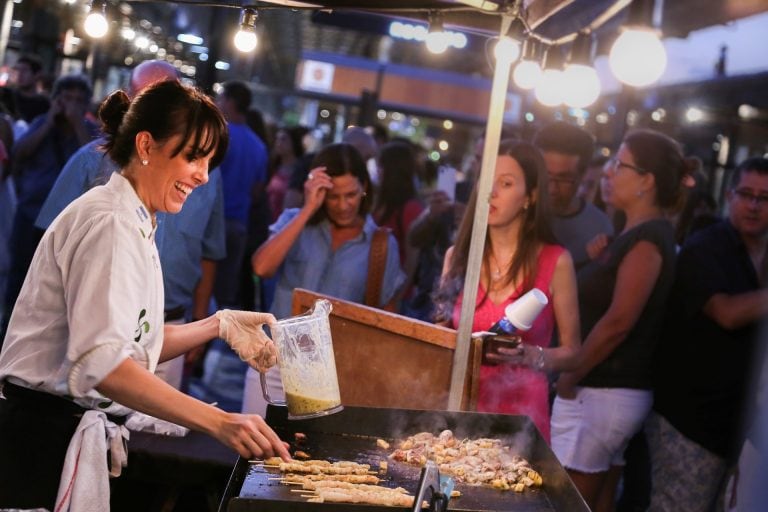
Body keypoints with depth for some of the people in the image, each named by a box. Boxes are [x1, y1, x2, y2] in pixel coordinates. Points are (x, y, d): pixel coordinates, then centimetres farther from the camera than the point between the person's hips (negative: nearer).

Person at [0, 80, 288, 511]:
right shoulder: (109, 221, -17)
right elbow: (101, 361, -29)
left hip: (72, 439, 9)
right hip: (41, 442, -9)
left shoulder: (134, 224, 13)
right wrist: (219, 422, -35)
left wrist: (219, 325, 5)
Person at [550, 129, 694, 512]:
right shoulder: (642, 234, 15)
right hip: (617, 393, 10)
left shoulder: (646, 239, -16)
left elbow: (618, 321, -21)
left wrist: (568, 378, -14)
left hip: (600, 394, -10)